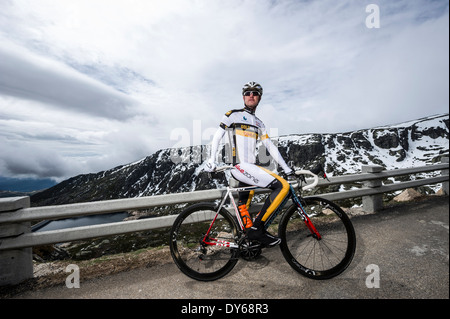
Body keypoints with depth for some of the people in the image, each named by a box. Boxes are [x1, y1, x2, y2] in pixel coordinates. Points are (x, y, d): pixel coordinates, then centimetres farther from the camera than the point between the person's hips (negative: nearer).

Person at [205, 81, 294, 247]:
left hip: (251, 167, 7)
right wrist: (211, 160, -6)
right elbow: (217, 136, 4)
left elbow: (270, 146, 18)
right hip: (240, 165, -7)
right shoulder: (233, 114, 5)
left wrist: (286, 168, 13)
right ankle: (257, 228, -13)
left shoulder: (259, 123, 22)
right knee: (282, 186, -19)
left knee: (243, 204, 14)